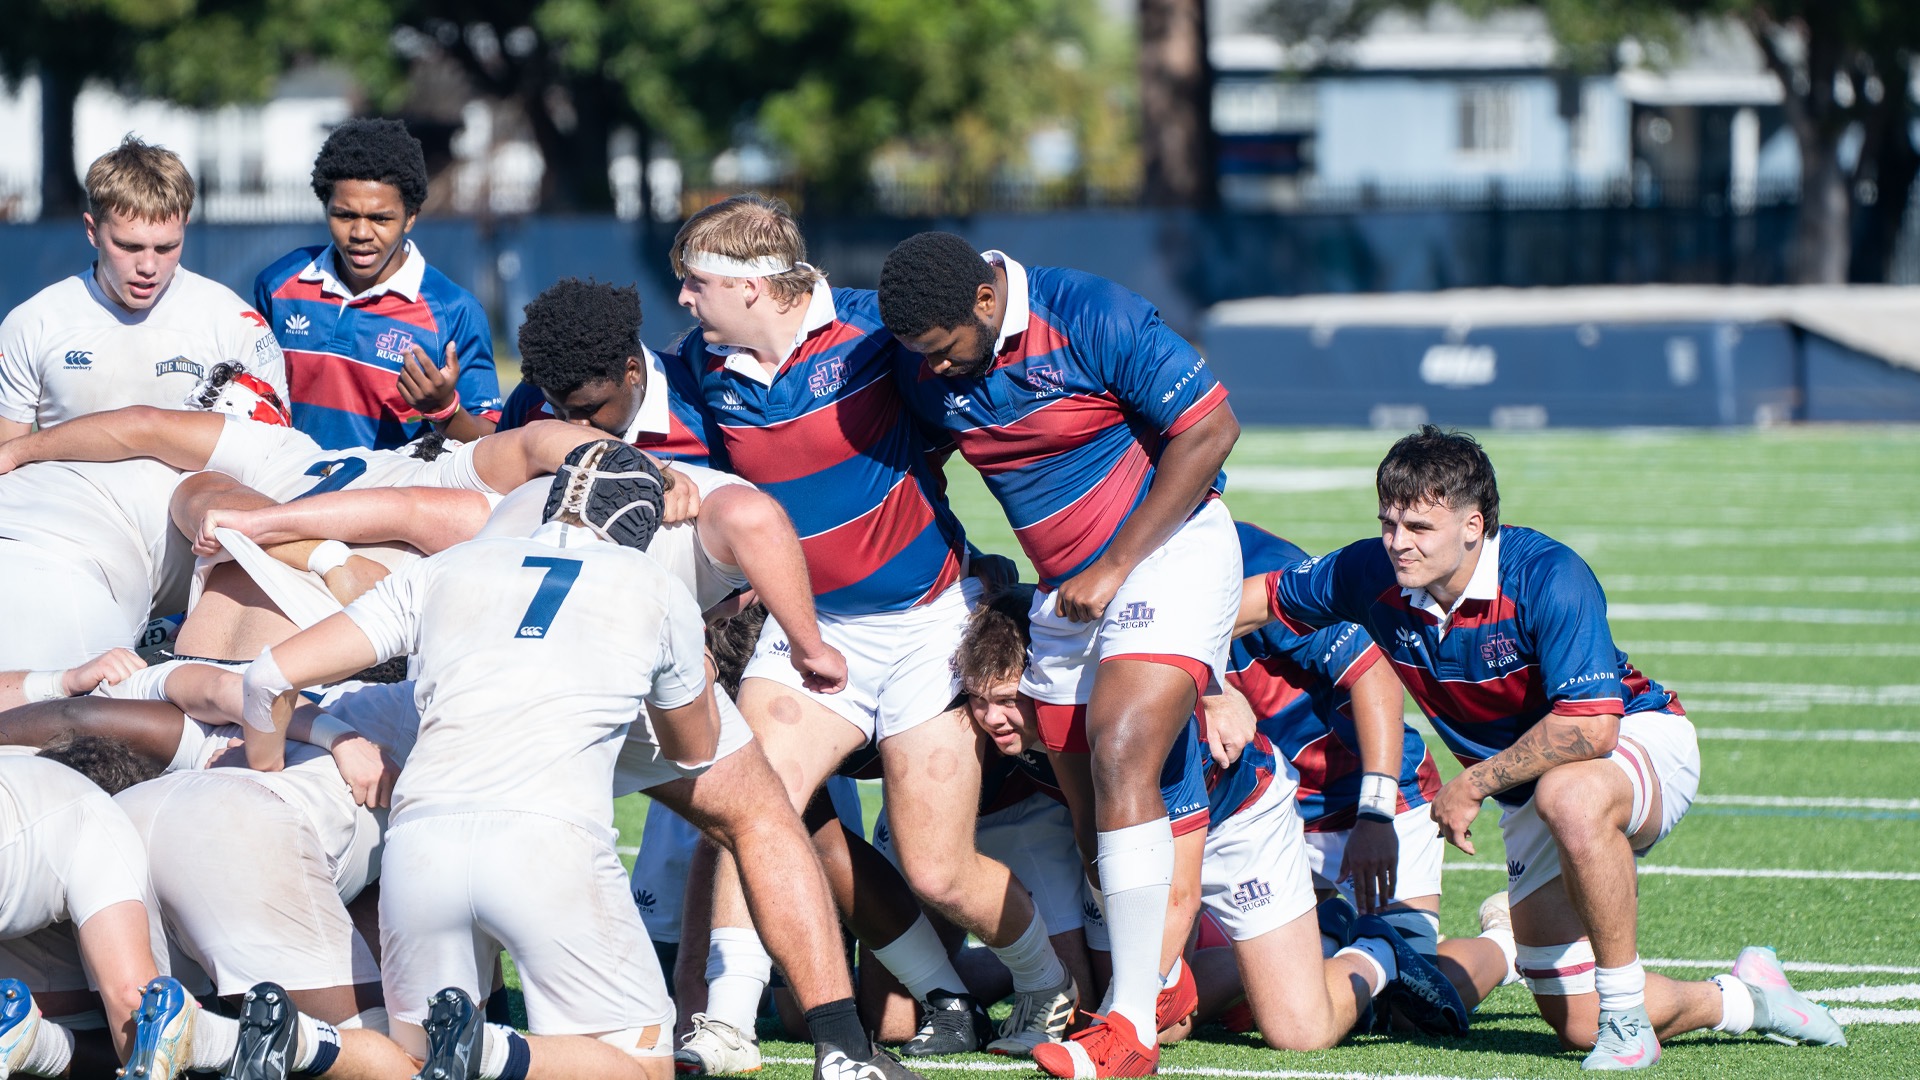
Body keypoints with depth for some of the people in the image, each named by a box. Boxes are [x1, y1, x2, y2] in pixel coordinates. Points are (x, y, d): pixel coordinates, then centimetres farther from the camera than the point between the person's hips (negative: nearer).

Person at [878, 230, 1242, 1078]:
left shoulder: (1093, 317, -20)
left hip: (1168, 554, -7)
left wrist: (1114, 568, -16)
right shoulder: (923, 369, -3)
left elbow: (1211, 430, -17)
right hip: (1066, 589, 7)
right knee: (1088, 805, 3)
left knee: (1119, 759, -20)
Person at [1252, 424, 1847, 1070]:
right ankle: (1741, 998, 31)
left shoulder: (1549, 577, -30)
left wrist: (1472, 786, -28)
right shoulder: (1371, 576, -13)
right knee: (1577, 1025, 3)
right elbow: (1252, 603, 3)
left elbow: (1589, 728, -36)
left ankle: (1628, 1013, -28)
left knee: (1569, 795, -44)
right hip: (1528, 795, 6)